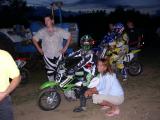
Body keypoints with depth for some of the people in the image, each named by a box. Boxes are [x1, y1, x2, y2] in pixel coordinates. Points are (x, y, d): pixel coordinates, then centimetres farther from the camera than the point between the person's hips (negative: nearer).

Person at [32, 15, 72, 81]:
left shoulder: (60, 31, -6)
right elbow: (34, 39, 10)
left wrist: (65, 48, -2)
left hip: (58, 56, -1)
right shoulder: (42, 32, -2)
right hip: (47, 56, 2)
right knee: (50, 73, 8)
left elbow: (69, 36, 1)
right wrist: (39, 49, 4)